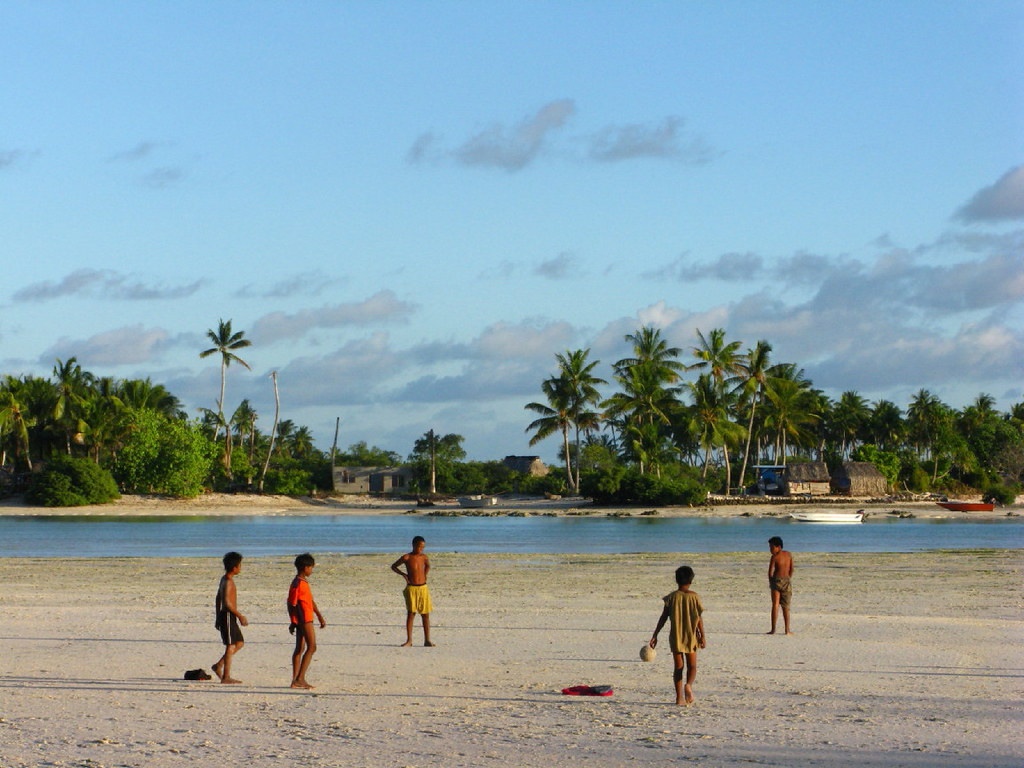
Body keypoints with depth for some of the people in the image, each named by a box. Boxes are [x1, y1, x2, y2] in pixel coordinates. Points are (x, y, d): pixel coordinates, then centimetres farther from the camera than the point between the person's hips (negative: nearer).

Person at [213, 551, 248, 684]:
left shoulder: (224, 579, 14)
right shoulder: (228, 581, -17)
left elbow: (218, 599, 21)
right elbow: (227, 602, -23)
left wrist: (218, 617, 25)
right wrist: (240, 616, -19)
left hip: (224, 615, 10)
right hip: (228, 615, -10)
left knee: (240, 642, 15)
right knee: (231, 646, -5)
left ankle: (219, 665, 17)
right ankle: (226, 677, -2)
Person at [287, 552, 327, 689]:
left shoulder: (304, 582, 16)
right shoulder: (297, 584, -15)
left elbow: (311, 601, 21)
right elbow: (291, 603, -15)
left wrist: (320, 617, 20)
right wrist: (293, 623, -12)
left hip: (306, 620, 10)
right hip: (304, 620, -10)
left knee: (300, 648, 10)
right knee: (312, 647, -11)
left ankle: (296, 680, 12)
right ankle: (300, 679, -13)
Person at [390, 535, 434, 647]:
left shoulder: (424, 557, 6)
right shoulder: (407, 557, -5)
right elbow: (393, 566, 7)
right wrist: (403, 574, -2)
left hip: (423, 588, 4)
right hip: (411, 588, -3)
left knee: (425, 615, 3)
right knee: (411, 614, -7)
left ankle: (427, 640, 7)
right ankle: (409, 640, -3)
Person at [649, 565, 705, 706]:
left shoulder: (672, 597, -2)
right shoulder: (694, 596, -4)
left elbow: (663, 617, -3)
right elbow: (699, 618, -5)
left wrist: (655, 635, 1)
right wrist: (703, 636, -1)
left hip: (675, 636, 1)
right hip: (691, 636, -1)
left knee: (678, 667, 8)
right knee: (692, 666, 6)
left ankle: (679, 697, 4)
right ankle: (688, 685, -24)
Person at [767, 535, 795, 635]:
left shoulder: (774, 557, -10)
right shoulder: (788, 555, 5)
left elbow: (770, 571, -11)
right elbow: (792, 569, 8)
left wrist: (770, 582, 4)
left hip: (776, 581, -4)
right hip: (786, 581, 4)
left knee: (775, 605, 0)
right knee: (786, 606, 10)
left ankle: (773, 629, -4)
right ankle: (787, 630, 7)